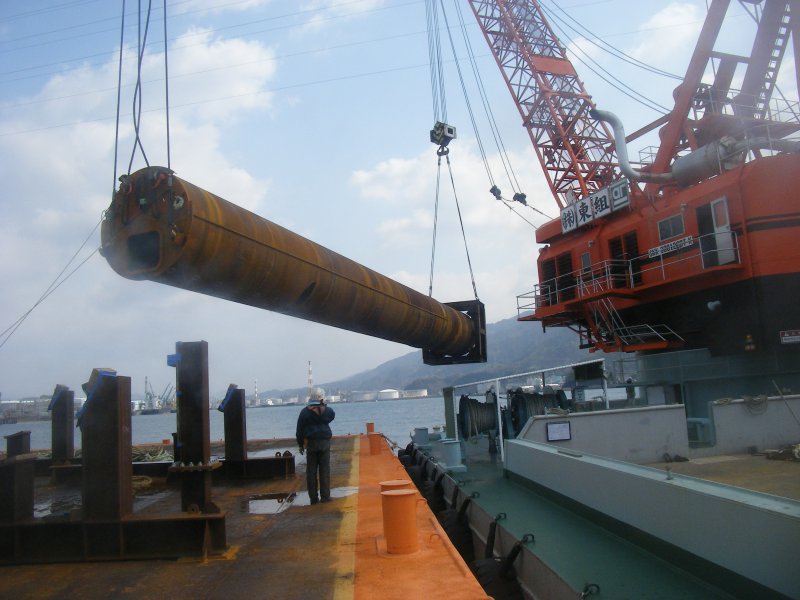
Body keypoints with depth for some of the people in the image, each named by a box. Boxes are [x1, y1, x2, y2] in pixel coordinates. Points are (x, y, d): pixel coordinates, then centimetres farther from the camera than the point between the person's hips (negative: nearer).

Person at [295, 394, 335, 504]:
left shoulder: (305, 412, -4)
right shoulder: (327, 411, -3)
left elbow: (300, 430, -1)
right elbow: (332, 415, 23)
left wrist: (300, 444, 9)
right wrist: (323, 406, 16)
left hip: (310, 443, 0)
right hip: (324, 442, 0)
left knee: (311, 471, 6)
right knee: (324, 470, 5)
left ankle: (313, 497, 7)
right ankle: (325, 496, 5)